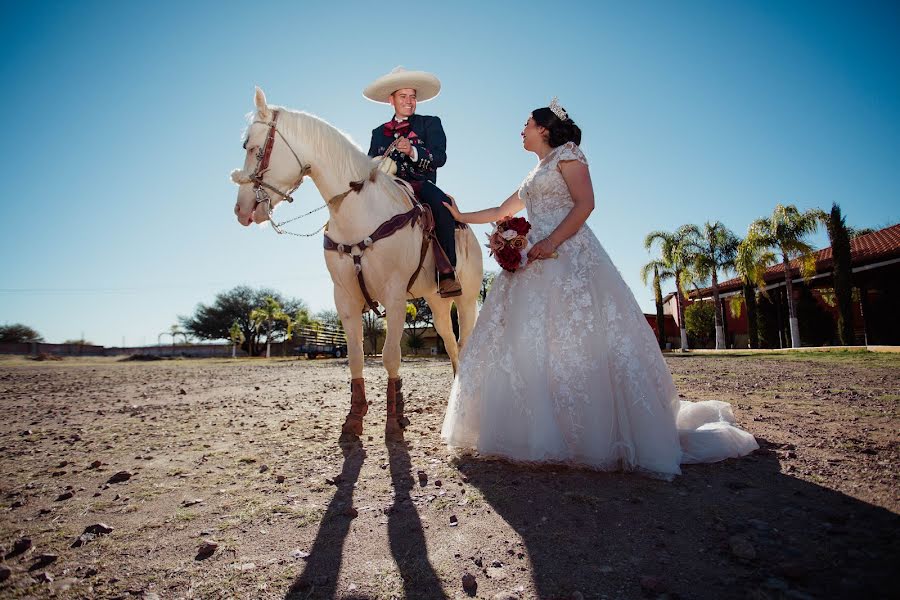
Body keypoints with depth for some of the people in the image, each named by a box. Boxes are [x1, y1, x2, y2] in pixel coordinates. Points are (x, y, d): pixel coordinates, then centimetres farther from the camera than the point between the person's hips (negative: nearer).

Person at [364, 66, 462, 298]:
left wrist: (412, 152, -21)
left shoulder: (430, 123, 14)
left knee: (441, 203, -36)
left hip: (420, 184, -3)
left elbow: (440, 157, -2)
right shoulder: (379, 132, 24)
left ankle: (447, 272, -35)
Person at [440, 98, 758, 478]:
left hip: (568, 256, -8)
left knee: (576, 340, -14)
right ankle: (541, 432, 6)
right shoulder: (534, 175, 29)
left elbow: (585, 203, -10)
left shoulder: (567, 154, 4)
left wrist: (551, 241, -20)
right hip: (536, 265, 9)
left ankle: (600, 434, -8)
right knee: (529, 344, 1)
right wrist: (462, 216, 36)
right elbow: (501, 212, 35)